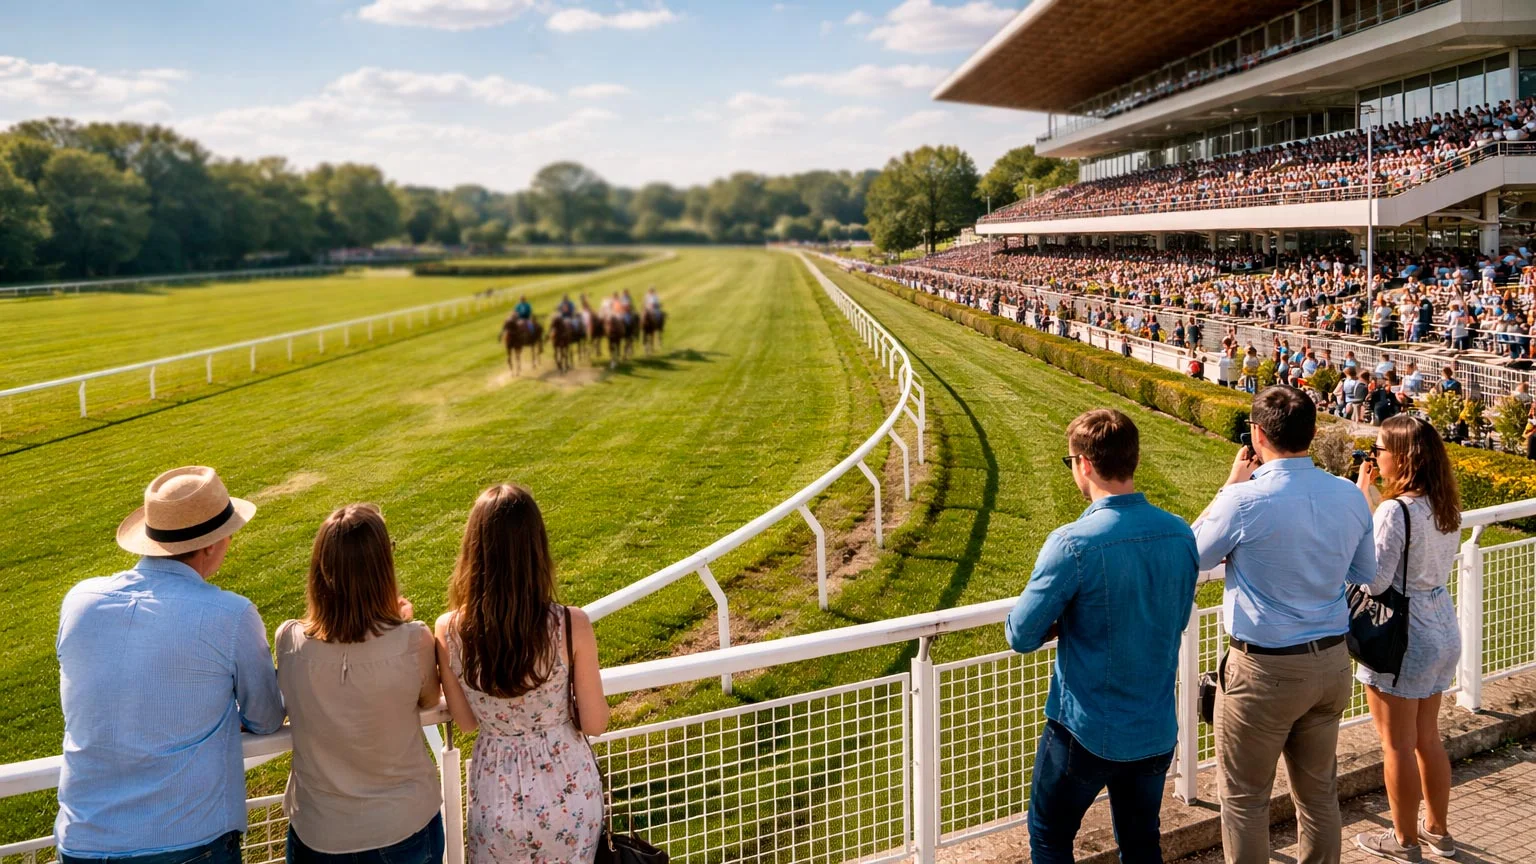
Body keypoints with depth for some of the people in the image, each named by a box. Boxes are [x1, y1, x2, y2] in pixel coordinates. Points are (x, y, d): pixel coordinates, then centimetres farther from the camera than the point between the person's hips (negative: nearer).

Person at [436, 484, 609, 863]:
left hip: (496, 794, 1)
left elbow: (466, 721, -3)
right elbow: (595, 724, -11)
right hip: (568, 789, -1)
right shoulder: (571, 626, -23)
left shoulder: (450, 631, -18)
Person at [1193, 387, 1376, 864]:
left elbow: (1194, 555, -4)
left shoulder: (1246, 501, -22)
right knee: (1319, 790, 21)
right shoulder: (1350, 496, -3)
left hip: (1264, 670, -6)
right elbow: (1365, 576, 11)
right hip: (1332, 663, 6)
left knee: (1244, 798, 10)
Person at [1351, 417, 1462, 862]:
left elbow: (1374, 581, -24)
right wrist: (1370, 504, 6)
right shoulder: (1447, 507, 2)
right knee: (1427, 737, 22)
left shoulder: (1396, 510, -24)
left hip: (1403, 637, -8)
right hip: (1442, 629, 8)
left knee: (1398, 744, 8)